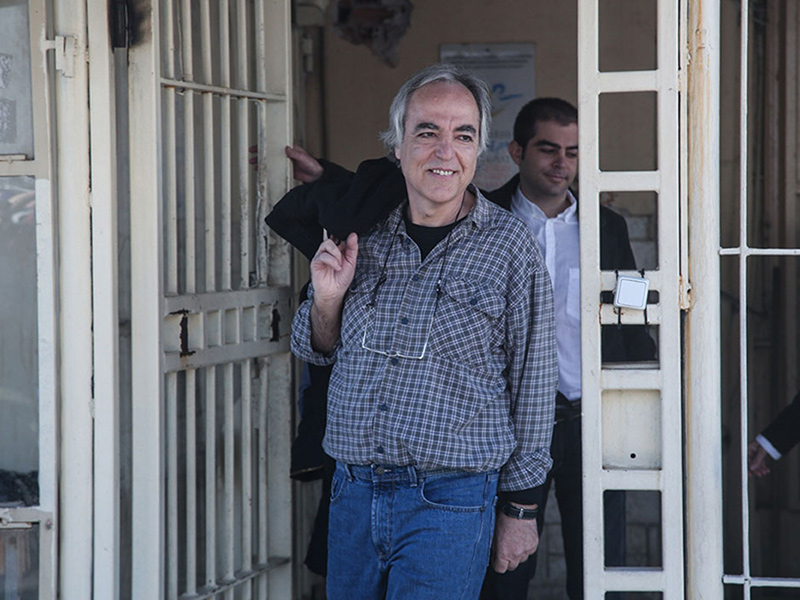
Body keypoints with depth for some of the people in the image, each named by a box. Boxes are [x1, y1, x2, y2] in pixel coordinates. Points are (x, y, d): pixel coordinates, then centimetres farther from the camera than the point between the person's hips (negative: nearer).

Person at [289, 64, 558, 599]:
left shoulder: (509, 246, -4)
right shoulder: (366, 237, 7)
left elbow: (533, 387, 0)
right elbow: (315, 351, 19)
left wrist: (521, 509, 0)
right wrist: (329, 298, -3)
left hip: (450, 500, -4)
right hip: (353, 494, 4)